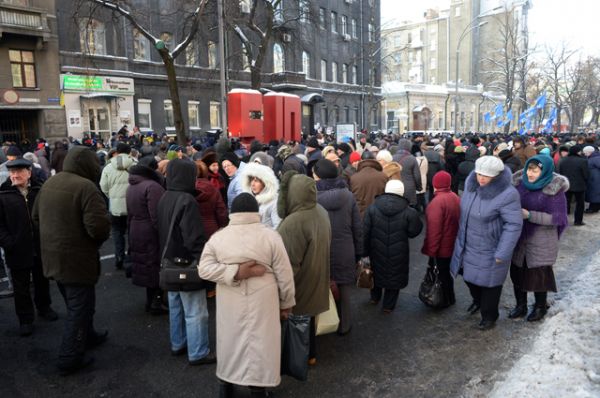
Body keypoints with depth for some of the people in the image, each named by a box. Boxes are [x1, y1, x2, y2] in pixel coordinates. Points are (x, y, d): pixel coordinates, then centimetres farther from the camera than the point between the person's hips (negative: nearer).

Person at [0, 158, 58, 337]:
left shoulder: (40, 190, -4)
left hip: (41, 247, 1)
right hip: (18, 250, -1)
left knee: (42, 281, 19)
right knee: (21, 286, 11)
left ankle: (44, 308, 40)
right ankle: (25, 319, 26)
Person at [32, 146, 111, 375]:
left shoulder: (49, 184, 5)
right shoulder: (86, 187, -22)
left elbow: (36, 217, 15)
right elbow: (99, 226, -28)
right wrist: (100, 238, -7)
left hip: (52, 257, 9)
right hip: (77, 259, -8)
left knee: (75, 303, 25)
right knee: (79, 306, 5)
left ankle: (88, 337, 43)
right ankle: (70, 359, 12)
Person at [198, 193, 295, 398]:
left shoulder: (217, 237, -4)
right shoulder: (271, 236, -10)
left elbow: (204, 268, -9)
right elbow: (284, 275, -7)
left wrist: (234, 272, -14)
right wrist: (286, 303, 4)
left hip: (230, 305, 3)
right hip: (261, 304, -3)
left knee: (231, 341, 20)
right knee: (259, 345, 9)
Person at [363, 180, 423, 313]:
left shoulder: (372, 208, -10)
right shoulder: (408, 212, -16)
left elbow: (365, 232, -7)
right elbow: (414, 232, -9)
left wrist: (365, 250, 2)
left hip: (377, 251, 2)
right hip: (398, 253, -2)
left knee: (377, 271, 25)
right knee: (394, 276, 16)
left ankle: (375, 297, 43)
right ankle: (389, 305, 27)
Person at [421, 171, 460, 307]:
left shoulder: (438, 201, -25)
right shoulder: (455, 198, 2)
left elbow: (434, 230, -25)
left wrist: (431, 250, -18)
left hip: (441, 248, -8)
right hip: (453, 245, 8)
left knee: (440, 274, 8)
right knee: (446, 272, 22)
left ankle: (444, 301, 21)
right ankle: (449, 299, 35)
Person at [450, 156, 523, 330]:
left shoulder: (506, 194, -28)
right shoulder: (471, 183, -7)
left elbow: (513, 225, -24)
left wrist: (502, 253, -22)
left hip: (489, 249, -7)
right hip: (468, 244, 7)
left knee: (488, 282, 12)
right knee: (470, 275, 24)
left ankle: (489, 316, 36)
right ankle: (478, 300, 54)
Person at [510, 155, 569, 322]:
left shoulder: (554, 189, -16)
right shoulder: (520, 182, -3)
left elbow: (558, 217, -17)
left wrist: (530, 215, -24)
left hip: (541, 241, -4)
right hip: (519, 236, 4)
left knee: (539, 275, 10)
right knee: (517, 271, 13)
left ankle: (540, 307, 34)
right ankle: (520, 305, 33)